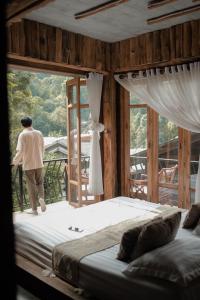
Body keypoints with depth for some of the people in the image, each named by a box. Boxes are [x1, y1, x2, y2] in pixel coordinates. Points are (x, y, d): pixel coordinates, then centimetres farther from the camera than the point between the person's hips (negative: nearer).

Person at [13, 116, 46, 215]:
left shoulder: (23, 135, -9)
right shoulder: (39, 133, 4)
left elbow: (20, 151, -14)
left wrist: (15, 161, 2)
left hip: (28, 164, -3)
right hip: (39, 163, 3)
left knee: (31, 185, 5)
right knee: (40, 182, 18)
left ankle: (34, 209, 9)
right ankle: (41, 198, -9)